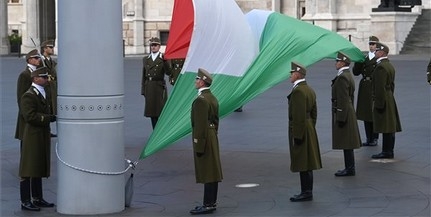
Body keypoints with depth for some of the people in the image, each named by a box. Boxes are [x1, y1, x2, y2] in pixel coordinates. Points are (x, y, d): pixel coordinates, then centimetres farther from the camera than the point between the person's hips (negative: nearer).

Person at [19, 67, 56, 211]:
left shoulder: (42, 94, 18)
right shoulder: (29, 96, -13)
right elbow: (30, 116, -22)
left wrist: (51, 117, 11)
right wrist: (48, 118, -20)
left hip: (42, 137, 10)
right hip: (33, 137, -10)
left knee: (39, 169, 14)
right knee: (29, 171, -6)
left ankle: (37, 199, 21)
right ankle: (26, 202, -2)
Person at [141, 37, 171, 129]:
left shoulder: (163, 58, -1)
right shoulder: (146, 59, 12)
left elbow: (168, 72, -12)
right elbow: (144, 75, 13)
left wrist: (164, 61, -25)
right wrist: (143, 90, 8)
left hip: (159, 87, -4)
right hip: (149, 87, 4)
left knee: (160, 111, -6)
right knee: (152, 111, 6)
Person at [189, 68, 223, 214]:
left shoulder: (201, 100, -18)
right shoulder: (212, 98, 12)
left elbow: (200, 124, -21)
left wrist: (198, 146, -20)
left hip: (204, 138, -10)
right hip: (212, 137, 10)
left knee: (207, 173, -6)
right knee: (212, 171, 13)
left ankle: (208, 205, -4)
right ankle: (212, 202, 19)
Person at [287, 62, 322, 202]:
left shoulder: (298, 91, -18)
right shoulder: (310, 90, 14)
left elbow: (299, 116, -22)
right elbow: (314, 113, 18)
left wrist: (297, 135, -20)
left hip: (300, 130, -10)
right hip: (309, 130, 10)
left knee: (302, 164, -5)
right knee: (306, 164, 13)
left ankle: (306, 193, -2)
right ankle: (307, 192, 19)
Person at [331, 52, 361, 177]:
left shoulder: (342, 77, -18)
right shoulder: (349, 75, 14)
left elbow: (343, 99, -21)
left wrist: (341, 118, -20)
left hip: (343, 113, -10)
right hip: (349, 112, 10)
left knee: (346, 143, -5)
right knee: (347, 143, 14)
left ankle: (350, 169, -1)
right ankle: (349, 168, 19)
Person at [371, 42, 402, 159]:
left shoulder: (381, 67, -18)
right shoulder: (390, 66, 14)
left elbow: (380, 87, -22)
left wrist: (378, 103, -21)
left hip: (382, 100, -10)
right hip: (390, 99, 10)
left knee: (386, 128, -7)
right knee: (389, 127, 12)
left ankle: (387, 152, -4)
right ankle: (388, 151, 18)